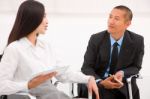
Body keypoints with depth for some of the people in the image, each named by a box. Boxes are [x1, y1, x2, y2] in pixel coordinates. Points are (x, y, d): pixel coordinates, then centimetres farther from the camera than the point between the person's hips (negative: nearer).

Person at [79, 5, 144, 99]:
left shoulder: (137, 41, -5)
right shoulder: (96, 39, -6)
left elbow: (135, 67, 3)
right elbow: (87, 67, -7)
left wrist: (122, 73, -21)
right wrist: (100, 82, -27)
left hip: (123, 85, 2)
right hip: (98, 84, -1)